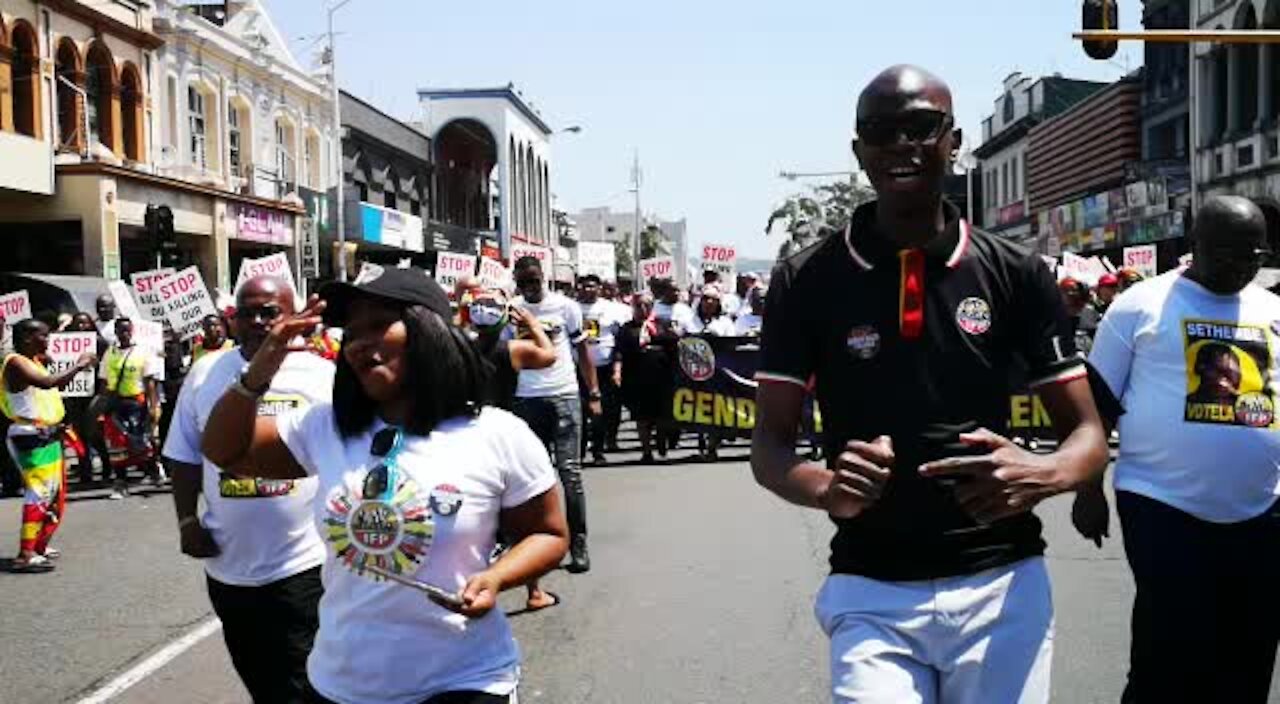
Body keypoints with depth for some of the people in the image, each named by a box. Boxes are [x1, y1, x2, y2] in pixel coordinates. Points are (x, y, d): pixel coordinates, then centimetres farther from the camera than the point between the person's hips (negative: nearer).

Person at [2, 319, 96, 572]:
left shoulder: (34, 361, 15)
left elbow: (56, 385, 28)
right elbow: (47, 383, -31)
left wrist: (78, 367, 16)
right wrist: (78, 366, -23)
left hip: (46, 437, 10)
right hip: (32, 438, -10)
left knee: (55, 494, 17)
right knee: (40, 493, -13)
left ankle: (39, 546, 27)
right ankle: (25, 555, -14)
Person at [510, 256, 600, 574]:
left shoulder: (566, 307, 2)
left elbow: (583, 350, 8)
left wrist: (594, 393, 3)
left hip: (564, 396, -2)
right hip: (527, 400, 2)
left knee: (570, 471, -4)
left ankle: (578, 544, 1)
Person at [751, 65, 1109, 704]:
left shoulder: (1017, 274, 0)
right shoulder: (806, 281, -2)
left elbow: (1088, 434, 2)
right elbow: (769, 445, -2)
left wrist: (1042, 474, -21)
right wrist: (827, 488, -24)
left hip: (1003, 585, 2)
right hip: (871, 593, -1)